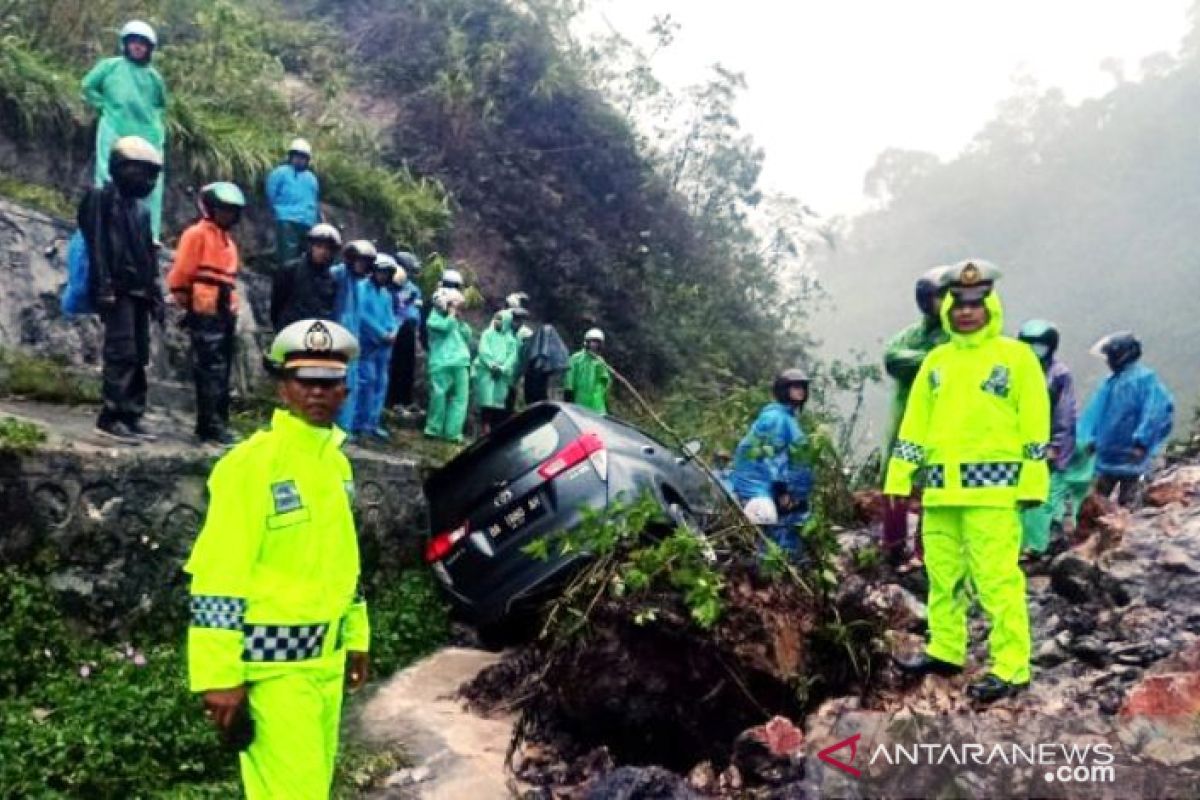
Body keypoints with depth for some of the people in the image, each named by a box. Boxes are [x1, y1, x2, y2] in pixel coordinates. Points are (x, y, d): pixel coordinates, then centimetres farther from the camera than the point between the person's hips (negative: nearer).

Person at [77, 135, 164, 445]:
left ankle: (131, 416, 12)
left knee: (139, 357, 7)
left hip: (139, 292, 8)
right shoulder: (103, 198, -3)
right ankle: (111, 417, -11)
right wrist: (103, 288, -20)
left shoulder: (140, 208, 21)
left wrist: (156, 295, 18)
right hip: (118, 291, -8)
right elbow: (97, 247, -12)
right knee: (121, 353, -13)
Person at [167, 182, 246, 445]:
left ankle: (215, 424, 17)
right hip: (205, 313, -8)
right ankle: (211, 426, -9)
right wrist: (187, 302, -4)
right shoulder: (197, 234, -5)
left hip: (225, 314, 8)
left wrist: (231, 307, 17)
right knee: (211, 370, -10)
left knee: (221, 371, 10)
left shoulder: (228, 240, 20)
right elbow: (181, 274, -9)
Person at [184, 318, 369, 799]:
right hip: (272, 660, -8)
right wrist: (220, 674, -19)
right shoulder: (251, 463, -15)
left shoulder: (337, 461, 10)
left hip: (326, 655, 8)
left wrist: (356, 636, 19)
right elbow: (218, 576, -18)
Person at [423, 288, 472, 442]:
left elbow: (468, 336, 14)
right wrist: (452, 313, -2)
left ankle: (453, 432, 2)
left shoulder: (457, 320, 23)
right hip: (442, 362, -6)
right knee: (439, 395, -6)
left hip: (460, 363, 6)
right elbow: (446, 326, -15)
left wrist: (460, 320, 7)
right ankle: (433, 429, 6)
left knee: (460, 397, 0)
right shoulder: (435, 317, 4)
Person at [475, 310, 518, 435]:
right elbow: (483, 351, 0)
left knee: (499, 400, -5)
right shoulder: (487, 334, 12)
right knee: (487, 400, -11)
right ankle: (486, 427, -13)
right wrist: (492, 365, -13)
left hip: (502, 374, 2)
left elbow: (512, 356, 5)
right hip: (486, 371, -2)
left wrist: (502, 368, -10)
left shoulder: (511, 339, 16)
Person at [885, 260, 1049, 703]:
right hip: (941, 485, 6)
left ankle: (1010, 667, 0)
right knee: (942, 574, 13)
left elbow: (1035, 424, -3)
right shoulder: (936, 360, 15)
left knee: (996, 578, -8)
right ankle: (944, 651, 26)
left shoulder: (1016, 356, 1)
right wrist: (898, 478, 10)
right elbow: (915, 424, 14)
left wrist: (1032, 482, -9)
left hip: (992, 485, -5)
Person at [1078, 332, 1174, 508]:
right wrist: (1090, 438, 4)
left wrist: (1142, 441, -24)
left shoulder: (1145, 378, -12)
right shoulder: (1111, 381, 10)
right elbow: (1095, 412, 12)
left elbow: (1156, 411, -21)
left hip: (1130, 457, -7)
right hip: (1107, 454, 7)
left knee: (1126, 505, 4)